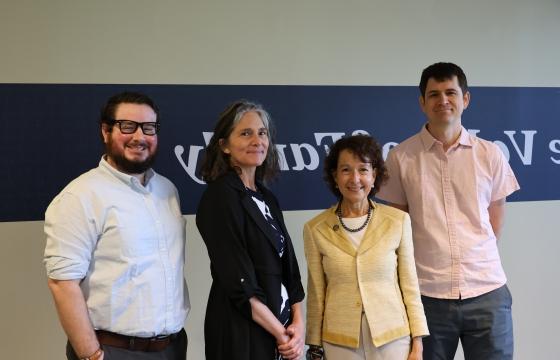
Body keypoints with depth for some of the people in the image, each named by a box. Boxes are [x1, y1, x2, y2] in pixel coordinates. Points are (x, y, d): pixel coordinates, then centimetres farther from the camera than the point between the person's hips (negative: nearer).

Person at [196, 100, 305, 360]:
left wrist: (298, 324, -3)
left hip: (282, 330, 7)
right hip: (242, 334, -7)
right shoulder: (220, 196, -13)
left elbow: (288, 268, 9)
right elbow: (240, 284, -17)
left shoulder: (267, 198, 9)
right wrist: (281, 334, -11)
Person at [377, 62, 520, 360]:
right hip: (427, 294, -1)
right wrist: (430, 260, 7)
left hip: (487, 292, 1)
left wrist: (476, 257, 9)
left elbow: (495, 220, 12)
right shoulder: (401, 157, -1)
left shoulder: (489, 154, 3)